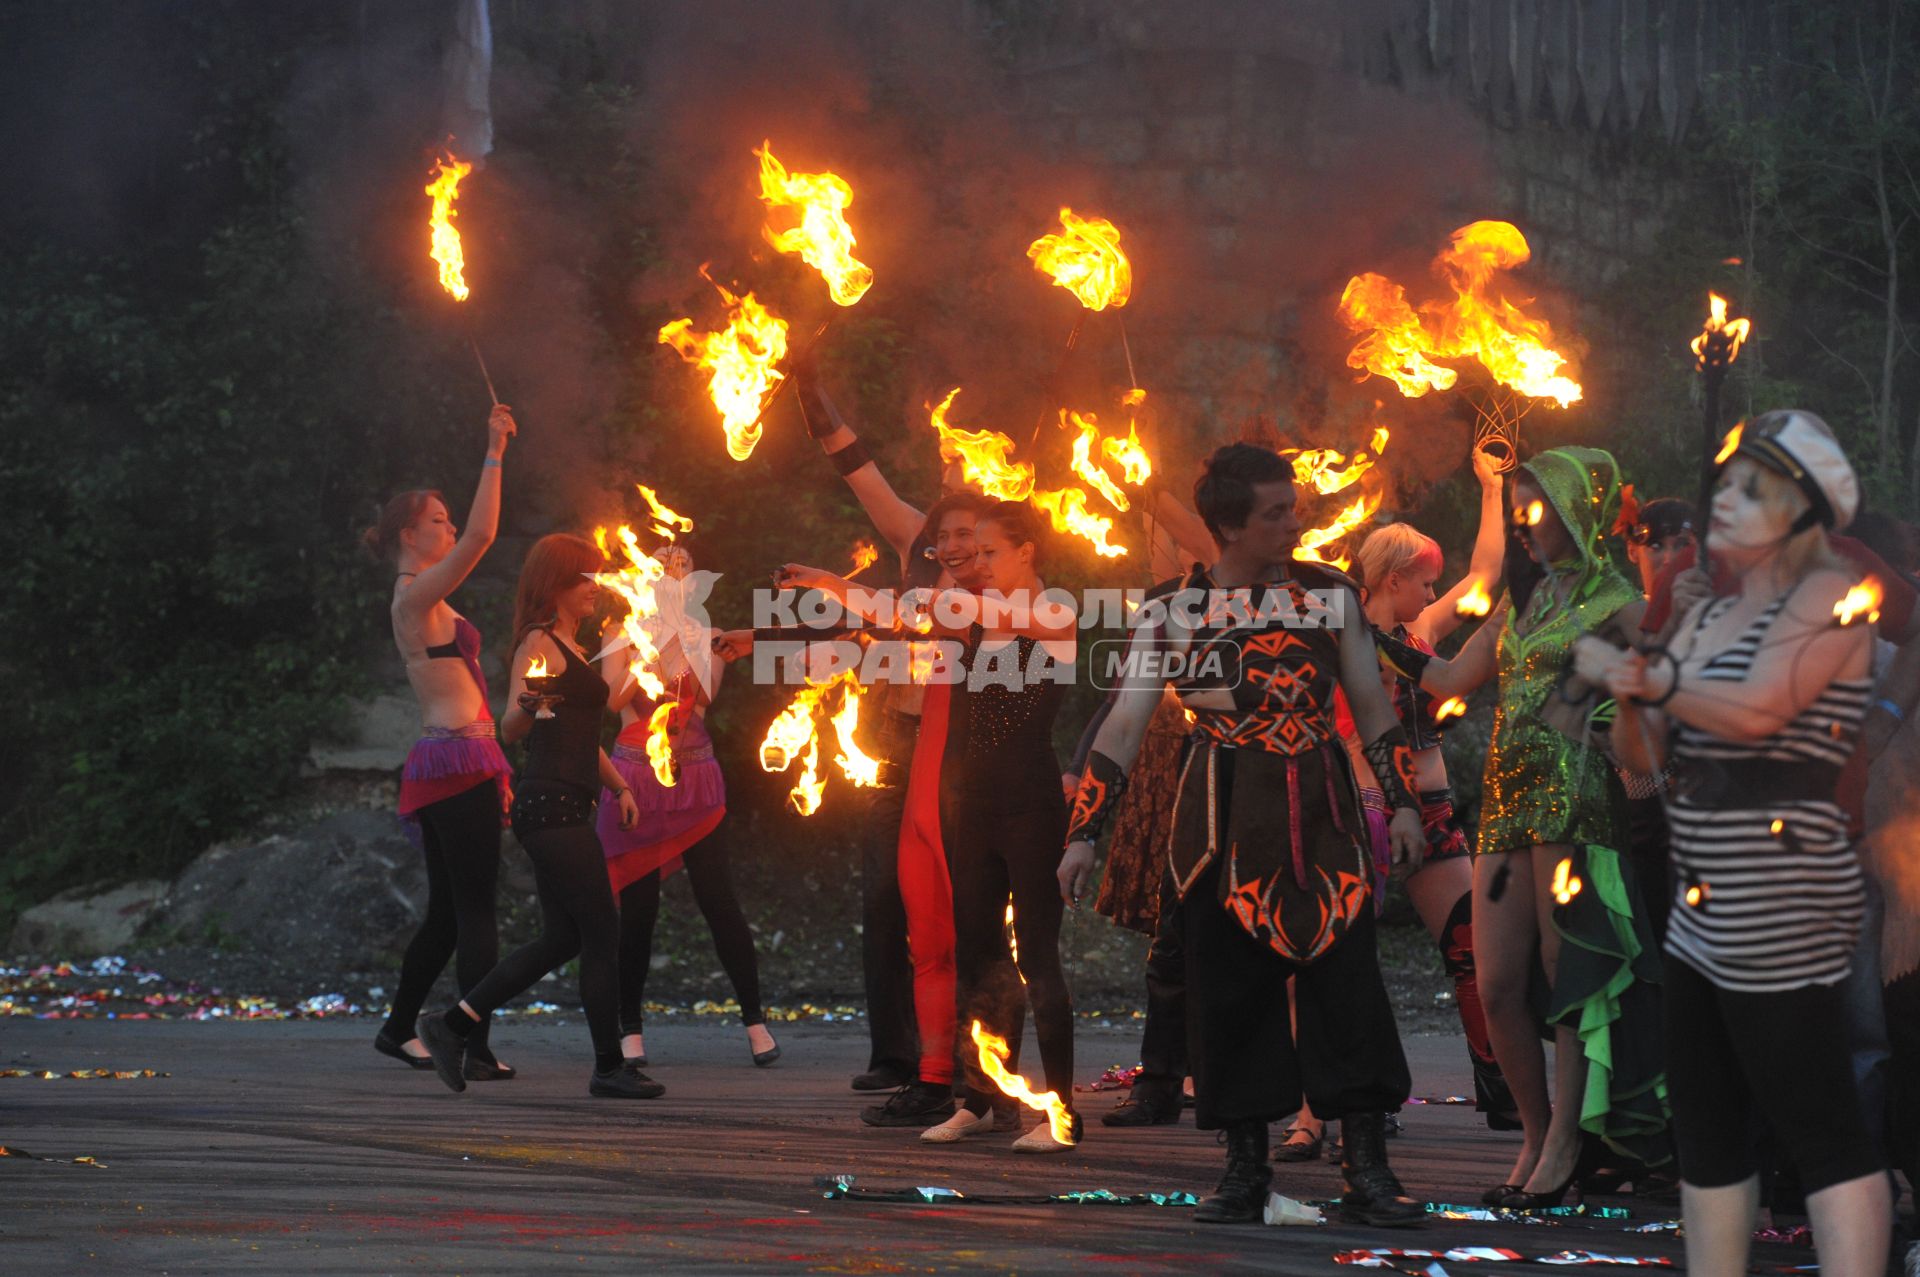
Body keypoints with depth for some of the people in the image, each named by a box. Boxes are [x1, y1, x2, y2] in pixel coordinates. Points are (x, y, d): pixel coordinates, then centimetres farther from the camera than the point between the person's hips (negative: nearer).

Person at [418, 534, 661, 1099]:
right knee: (602, 933, -6)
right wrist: (527, 707, -39)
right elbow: (510, 730, -18)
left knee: (562, 938, 10)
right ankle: (609, 1067, 0)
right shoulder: (540, 643, -8)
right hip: (552, 804, -10)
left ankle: (452, 1026, 13)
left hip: (564, 809, 10)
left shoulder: (571, 647, 20)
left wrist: (620, 786, 22)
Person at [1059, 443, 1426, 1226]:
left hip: (1320, 815, 1)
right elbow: (1123, 727, 0)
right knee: (1229, 991, 2)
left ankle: (1367, 1170, 0)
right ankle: (1245, 1169, 13)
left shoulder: (1332, 596, 6)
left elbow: (1372, 706, 13)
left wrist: (1402, 801, 6)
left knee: (1346, 982, -5)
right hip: (1221, 823, -1)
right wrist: (1083, 834, -5)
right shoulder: (1174, 614, 1)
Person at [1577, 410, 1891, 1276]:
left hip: (1780, 904, -9)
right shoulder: (1706, 616, 18)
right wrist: (1632, 693, -4)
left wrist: (1649, 679, -11)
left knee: (1819, 1129, -11)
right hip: (1704, 909, 9)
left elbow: (1758, 708, -21)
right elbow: (1645, 754, 15)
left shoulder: (1824, 596, -6)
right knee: (1705, 1129, 12)